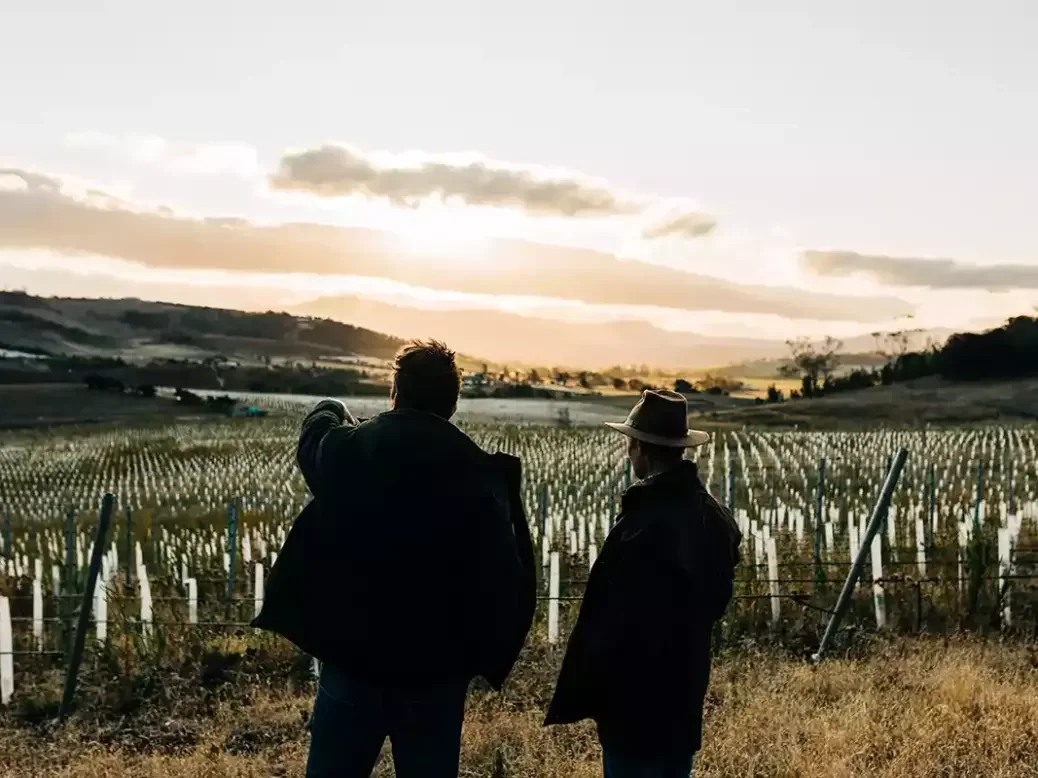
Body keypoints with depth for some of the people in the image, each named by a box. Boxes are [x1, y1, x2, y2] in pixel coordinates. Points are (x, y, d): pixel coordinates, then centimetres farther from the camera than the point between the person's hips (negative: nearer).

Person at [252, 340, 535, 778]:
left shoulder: (345, 451, -6)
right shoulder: (480, 476, -10)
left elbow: (315, 432, 19)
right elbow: (505, 577, -13)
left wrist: (330, 412, 42)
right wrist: (483, 656, 1)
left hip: (352, 659, 1)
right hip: (438, 671, 0)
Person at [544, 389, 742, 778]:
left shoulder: (643, 523, -25)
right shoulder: (715, 517, 4)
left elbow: (613, 619, -22)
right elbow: (716, 600, 14)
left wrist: (582, 695, -12)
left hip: (636, 692, -8)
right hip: (685, 684, 9)